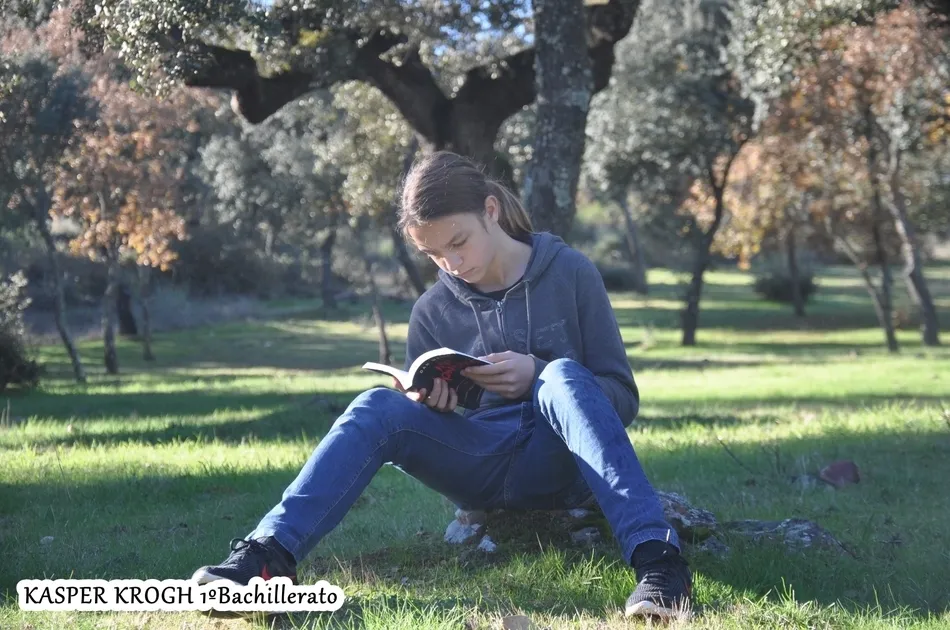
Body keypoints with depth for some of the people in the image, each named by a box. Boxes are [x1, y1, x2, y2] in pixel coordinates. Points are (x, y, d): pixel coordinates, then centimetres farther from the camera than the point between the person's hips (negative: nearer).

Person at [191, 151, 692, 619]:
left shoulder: (570, 274, -1)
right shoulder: (433, 311, 7)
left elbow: (623, 397, -1)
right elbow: (411, 428, 14)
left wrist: (537, 376, -19)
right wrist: (424, 404, -11)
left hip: (558, 464, -2)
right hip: (477, 469, 3)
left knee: (562, 376, -34)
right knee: (378, 407, -23)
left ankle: (657, 560, -49)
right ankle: (269, 555, -37)